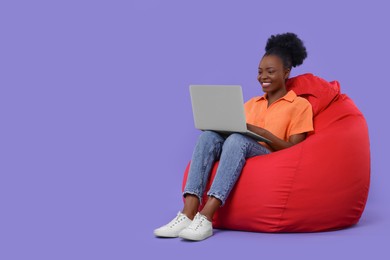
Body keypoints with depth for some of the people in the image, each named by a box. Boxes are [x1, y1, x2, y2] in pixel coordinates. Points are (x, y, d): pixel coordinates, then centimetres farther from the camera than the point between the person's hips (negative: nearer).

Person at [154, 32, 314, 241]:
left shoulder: (300, 105, 8)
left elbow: (295, 150, -3)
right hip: (238, 158, 5)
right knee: (208, 136, -26)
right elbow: (239, 133, 18)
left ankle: (205, 218, -47)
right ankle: (188, 214, -42)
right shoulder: (251, 103, 26)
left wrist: (262, 132, -17)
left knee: (237, 140, -36)